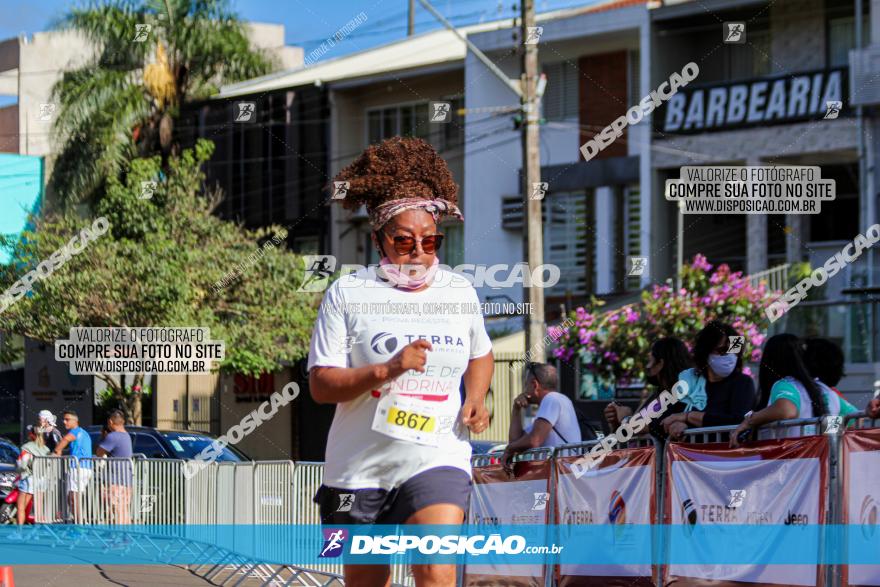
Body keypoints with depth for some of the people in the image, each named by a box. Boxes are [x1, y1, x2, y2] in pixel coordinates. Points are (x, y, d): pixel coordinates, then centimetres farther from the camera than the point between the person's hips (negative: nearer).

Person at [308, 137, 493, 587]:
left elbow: (481, 354, 29)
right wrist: (387, 370, -23)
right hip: (359, 466, 0)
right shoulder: (348, 294, -3)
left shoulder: (461, 293, 8)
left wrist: (475, 398, 8)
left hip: (437, 461, 0)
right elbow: (320, 385, -9)